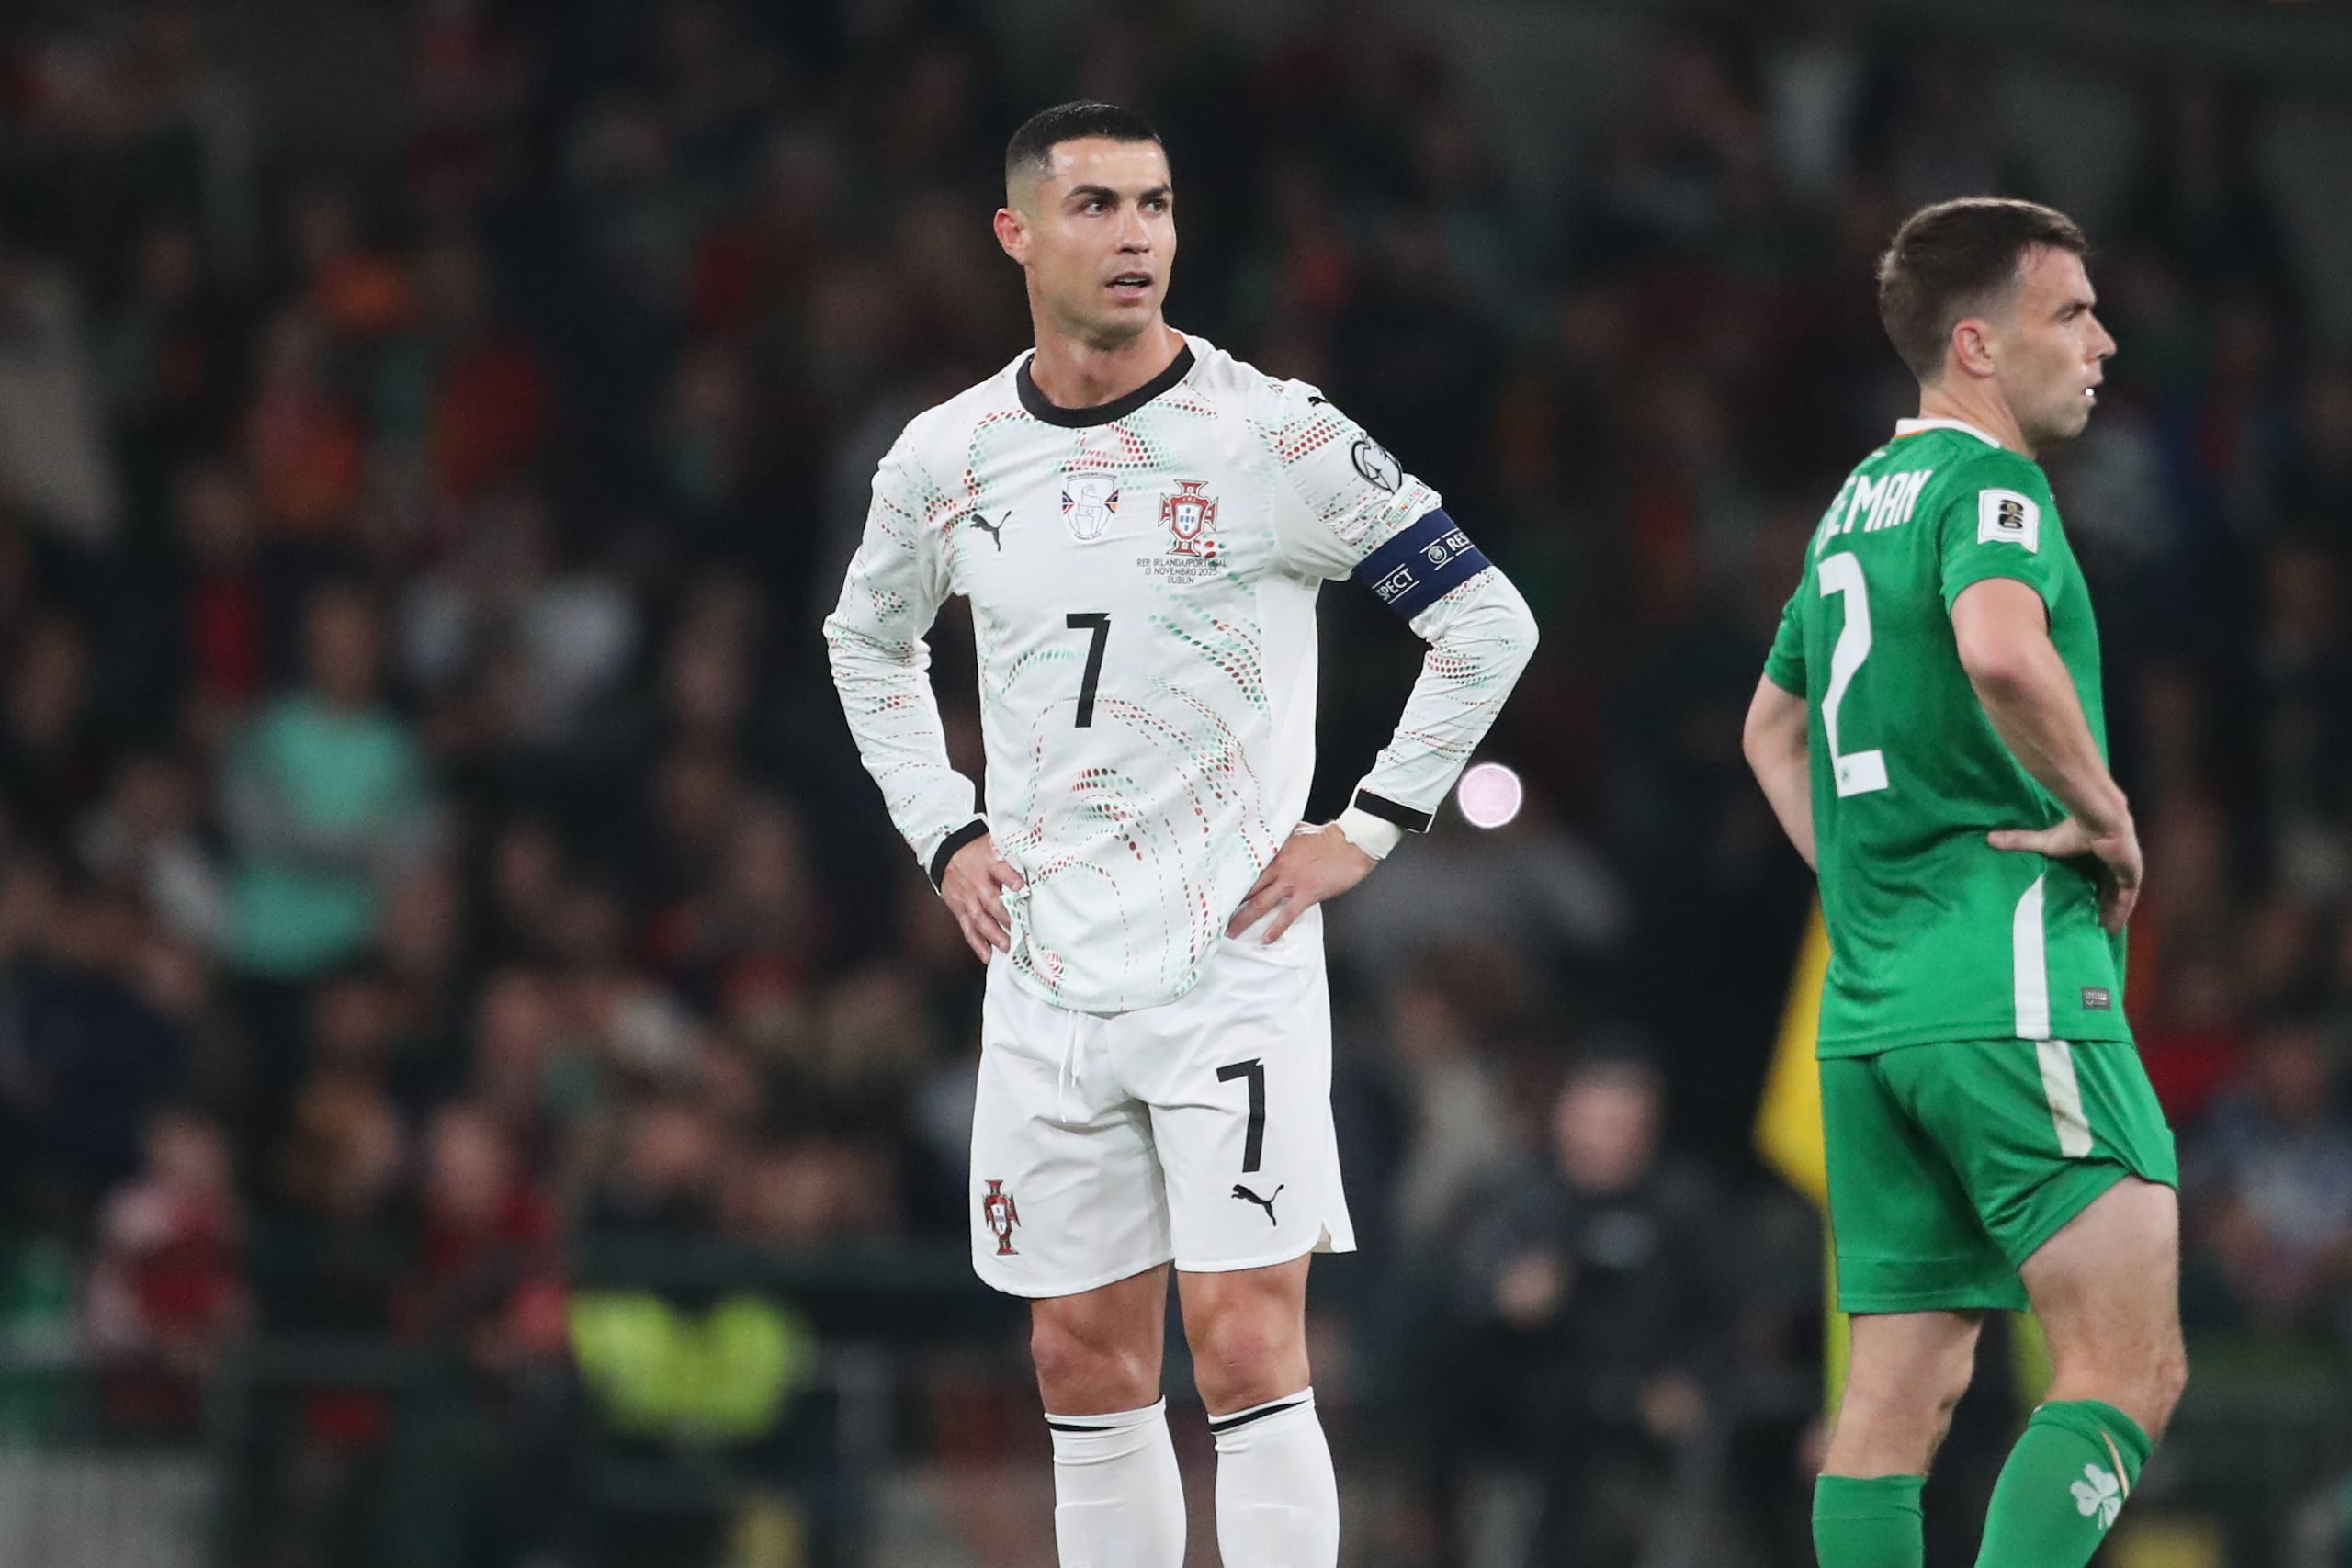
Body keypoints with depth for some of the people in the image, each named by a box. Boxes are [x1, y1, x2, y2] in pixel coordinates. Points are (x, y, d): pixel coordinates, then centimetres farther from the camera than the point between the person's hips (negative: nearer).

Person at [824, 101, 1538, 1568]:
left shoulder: (1271, 433, -8)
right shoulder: (948, 457, 5)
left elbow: (1491, 623, -3)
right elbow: (869, 643, 25)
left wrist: (1365, 831, -6)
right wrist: (943, 834, 12)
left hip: (1232, 967, -4)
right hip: (1045, 980, 4)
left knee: (1249, 1345, -11)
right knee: (1087, 1362, 8)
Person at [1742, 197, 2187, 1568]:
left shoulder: (1863, 499, 19)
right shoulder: (1985, 483, -9)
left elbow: (1774, 728, 33)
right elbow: (2002, 648, -31)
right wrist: (2107, 813, -16)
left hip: (1873, 996, 9)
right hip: (2012, 985, -9)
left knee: (1903, 1392, 7)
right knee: (2131, 1372, -11)